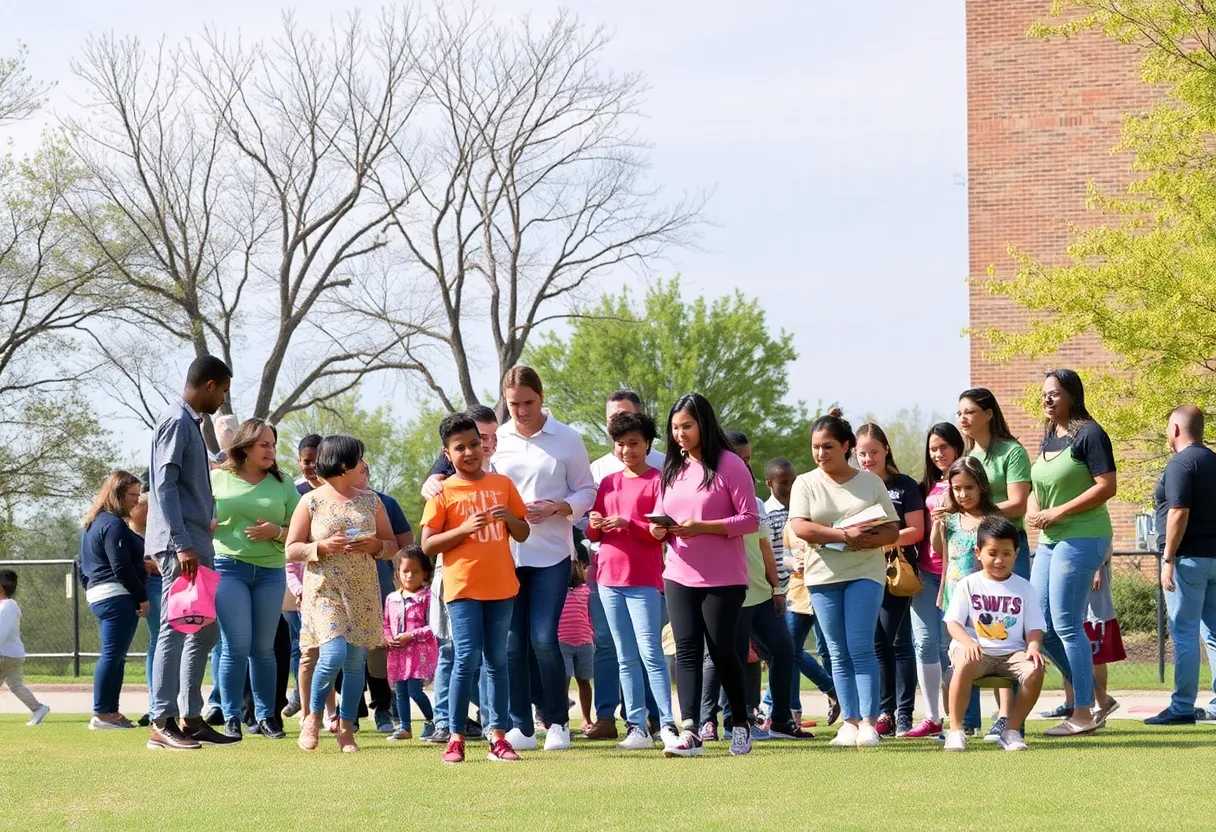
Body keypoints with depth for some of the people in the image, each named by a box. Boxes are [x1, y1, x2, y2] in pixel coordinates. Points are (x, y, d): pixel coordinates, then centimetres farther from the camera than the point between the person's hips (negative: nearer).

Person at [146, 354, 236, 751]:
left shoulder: (191, 423, 19)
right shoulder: (176, 422, -11)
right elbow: (164, 486, -18)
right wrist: (181, 545, -24)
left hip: (196, 545, 10)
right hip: (180, 545, -10)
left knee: (206, 632, 11)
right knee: (176, 629, -10)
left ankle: (191, 719, 15)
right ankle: (162, 723, -10)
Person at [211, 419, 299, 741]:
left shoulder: (282, 484, 9)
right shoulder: (218, 478, 5)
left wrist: (277, 532, -10)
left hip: (270, 571, 2)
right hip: (228, 567, -2)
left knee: (263, 648, 7)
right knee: (236, 646, -9)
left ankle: (266, 716, 16)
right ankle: (231, 718, -1)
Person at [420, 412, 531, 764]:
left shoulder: (502, 484, 9)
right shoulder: (443, 493, -1)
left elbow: (523, 534, 12)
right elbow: (427, 546, -4)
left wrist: (510, 518, -9)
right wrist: (464, 529, -17)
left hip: (501, 587, 3)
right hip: (463, 587, -3)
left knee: (497, 661, 7)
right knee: (467, 659, -8)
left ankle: (499, 736, 10)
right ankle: (456, 738, -3)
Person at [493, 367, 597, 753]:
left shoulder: (567, 439, 0)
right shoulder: (495, 440, 5)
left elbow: (586, 492, 3)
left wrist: (555, 508, -15)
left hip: (551, 554, -2)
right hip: (504, 554, 2)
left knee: (544, 638, -9)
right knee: (512, 643, 2)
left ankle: (558, 722, 6)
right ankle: (520, 727, 10)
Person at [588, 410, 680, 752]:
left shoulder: (657, 480, -1)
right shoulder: (608, 482, 15)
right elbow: (593, 533, 17)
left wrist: (628, 524, -20)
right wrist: (594, 526, -5)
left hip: (644, 579, -6)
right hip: (609, 577, 6)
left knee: (650, 652, -12)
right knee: (625, 658, 5)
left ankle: (667, 725, -12)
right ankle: (638, 728, 5)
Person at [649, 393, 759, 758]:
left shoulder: (729, 465, -8)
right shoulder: (672, 468, 11)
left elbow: (751, 520, -12)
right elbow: (660, 515, 17)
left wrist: (702, 527, -22)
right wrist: (659, 529, -7)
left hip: (723, 578, -5)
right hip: (680, 576, 5)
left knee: (721, 650, 2)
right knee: (687, 650, -3)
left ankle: (741, 725, 20)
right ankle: (689, 732, -8)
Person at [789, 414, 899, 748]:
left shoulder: (871, 482, 6)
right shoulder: (805, 483, 5)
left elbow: (892, 530, 4)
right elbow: (800, 527, -9)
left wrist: (867, 541, -17)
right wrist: (845, 535, -19)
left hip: (865, 573, -2)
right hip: (823, 576, 2)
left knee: (861, 648, -10)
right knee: (839, 654, 3)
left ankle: (868, 721, -12)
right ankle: (850, 720, 7)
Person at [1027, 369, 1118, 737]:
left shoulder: (1089, 434, -10)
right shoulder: (1049, 437, 16)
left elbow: (1107, 486, -17)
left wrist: (1058, 513, -17)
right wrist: (1034, 511, 3)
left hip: (1081, 538, -9)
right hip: (1050, 540, 9)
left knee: (1066, 625, -10)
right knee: (1040, 626, 8)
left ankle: (1083, 714, -3)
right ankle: (1095, 696, 19)